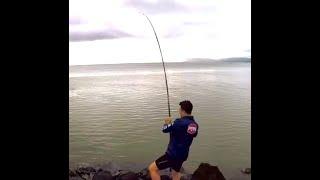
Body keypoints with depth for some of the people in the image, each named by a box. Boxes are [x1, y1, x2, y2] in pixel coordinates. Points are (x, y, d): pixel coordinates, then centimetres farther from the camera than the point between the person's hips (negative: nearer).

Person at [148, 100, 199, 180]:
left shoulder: (179, 122, -24)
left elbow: (164, 129, -12)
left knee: (152, 168, 2)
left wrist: (167, 123, 12)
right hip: (183, 155, 8)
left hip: (173, 155, -8)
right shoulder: (195, 125, -2)